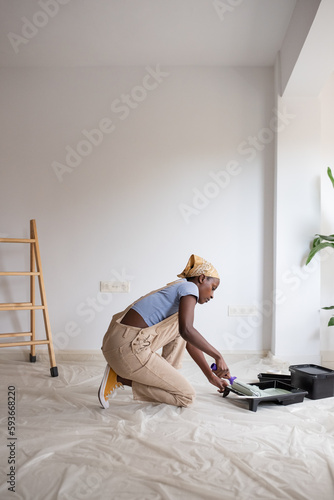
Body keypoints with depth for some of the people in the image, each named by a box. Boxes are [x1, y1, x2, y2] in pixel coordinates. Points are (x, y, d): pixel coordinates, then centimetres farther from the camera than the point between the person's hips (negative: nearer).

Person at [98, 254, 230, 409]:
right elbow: (187, 330, -20)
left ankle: (165, 376, 14)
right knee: (187, 397, 0)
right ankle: (121, 378, -3)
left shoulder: (176, 289, 25)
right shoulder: (189, 287, -3)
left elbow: (190, 343, 27)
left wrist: (211, 376, 28)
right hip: (129, 348, -10)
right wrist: (218, 355, -10)